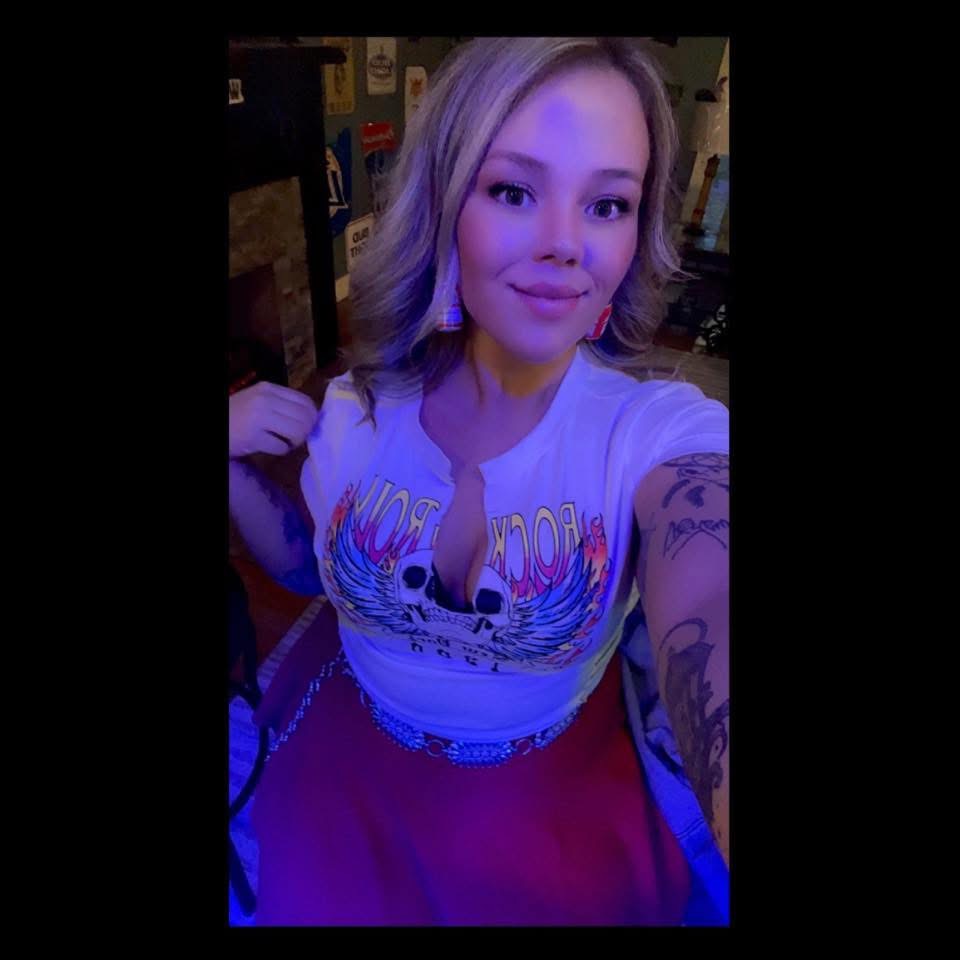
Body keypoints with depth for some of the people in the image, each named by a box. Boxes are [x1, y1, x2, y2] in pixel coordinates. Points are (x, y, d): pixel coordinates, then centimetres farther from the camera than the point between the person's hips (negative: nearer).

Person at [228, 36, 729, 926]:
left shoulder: (666, 436, -21)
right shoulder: (356, 408, -11)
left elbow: (705, 628, -38)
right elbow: (312, 568, 4)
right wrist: (230, 464, -13)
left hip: (558, 800, -1)